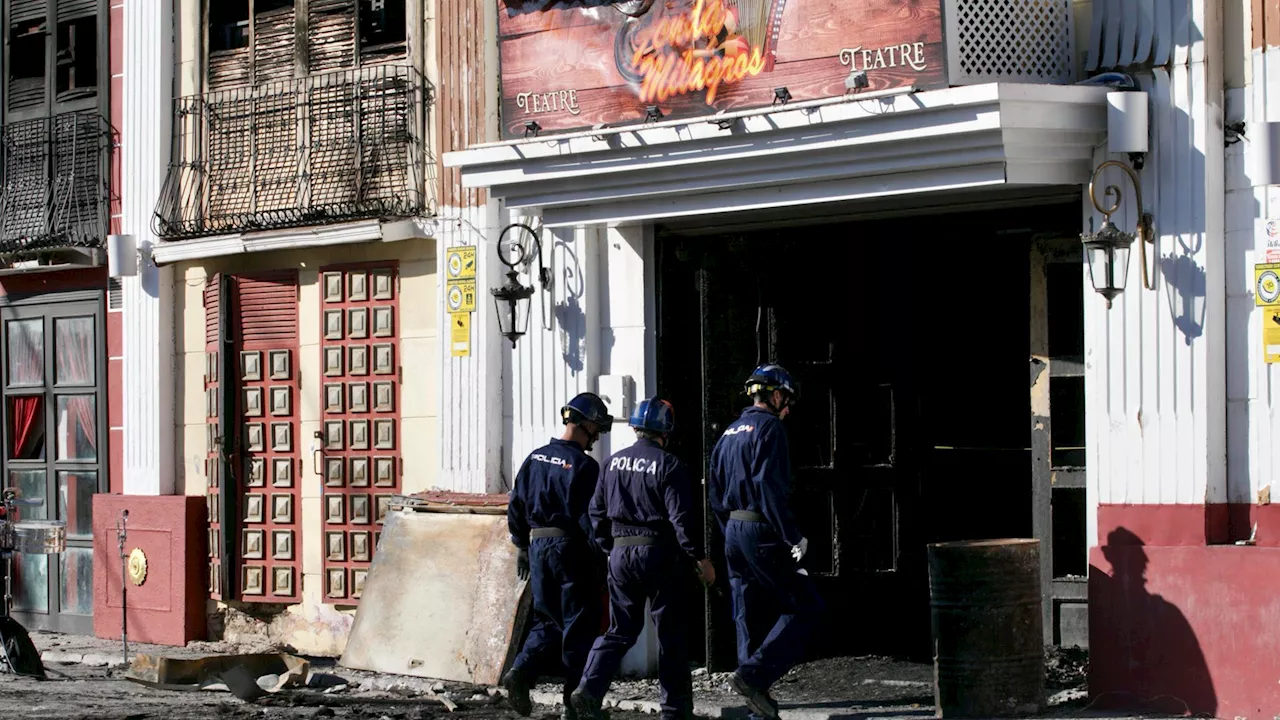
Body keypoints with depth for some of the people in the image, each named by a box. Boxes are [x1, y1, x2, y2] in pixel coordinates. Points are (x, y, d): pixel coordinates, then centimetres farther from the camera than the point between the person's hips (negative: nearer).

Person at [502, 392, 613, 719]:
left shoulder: (535, 459, 8)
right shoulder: (584, 465, -12)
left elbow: (516, 506, 12)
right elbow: (589, 517, -15)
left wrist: (522, 548, 20)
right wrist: (600, 557, -8)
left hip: (539, 546, 6)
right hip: (571, 548, -6)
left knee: (547, 621, 14)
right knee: (579, 625, 3)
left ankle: (521, 672, -8)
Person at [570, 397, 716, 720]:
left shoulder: (614, 463, 7)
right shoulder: (669, 466, -10)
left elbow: (597, 511, 12)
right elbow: (681, 519, -15)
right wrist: (699, 559, -9)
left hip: (620, 553, 5)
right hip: (659, 555, -5)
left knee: (619, 630, 10)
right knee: (670, 633, 6)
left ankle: (589, 689, -8)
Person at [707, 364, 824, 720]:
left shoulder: (729, 433, 17)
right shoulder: (769, 427, -9)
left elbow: (715, 493, 19)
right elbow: (769, 487, -20)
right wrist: (793, 536, -19)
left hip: (734, 532, 9)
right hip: (762, 532, -9)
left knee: (750, 617, 10)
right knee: (804, 607, -4)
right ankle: (754, 674, -15)